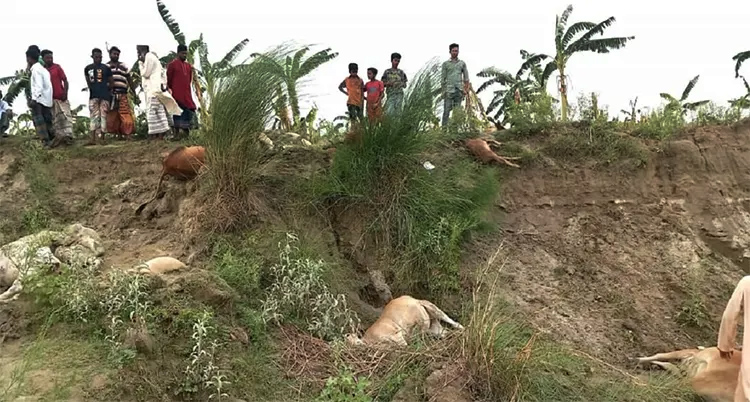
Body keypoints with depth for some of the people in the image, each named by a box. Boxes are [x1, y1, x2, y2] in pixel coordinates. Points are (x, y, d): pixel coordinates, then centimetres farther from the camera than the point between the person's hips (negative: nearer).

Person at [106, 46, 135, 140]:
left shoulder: (123, 66, 16)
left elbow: (129, 80, 15)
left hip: (122, 94, 0)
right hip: (110, 95, 0)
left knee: (125, 114, -9)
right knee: (113, 116, -2)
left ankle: (127, 134, -11)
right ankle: (118, 134, 4)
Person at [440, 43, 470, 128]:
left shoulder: (462, 63, 11)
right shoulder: (445, 63, 5)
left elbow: (466, 77, 12)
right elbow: (443, 78, 3)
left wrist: (465, 89, 2)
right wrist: (444, 91, -3)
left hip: (459, 91, 2)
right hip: (449, 90, -2)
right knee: (446, 110, -6)